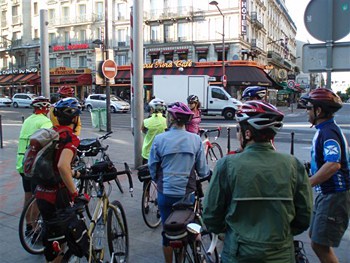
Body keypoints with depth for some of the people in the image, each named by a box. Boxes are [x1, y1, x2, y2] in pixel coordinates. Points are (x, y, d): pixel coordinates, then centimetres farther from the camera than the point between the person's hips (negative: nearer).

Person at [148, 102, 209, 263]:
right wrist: (207, 174, 21)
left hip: (166, 193, 0)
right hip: (188, 193, 1)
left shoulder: (159, 139, -12)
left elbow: (152, 168, -2)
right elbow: (202, 170, -2)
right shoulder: (195, 139, -9)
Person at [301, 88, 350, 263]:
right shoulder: (325, 129, 10)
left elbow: (333, 164, -36)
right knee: (315, 238, 19)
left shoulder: (328, 132, -21)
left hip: (334, 196, -10)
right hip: (326, 193, 10)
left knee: (320, 245, -3)